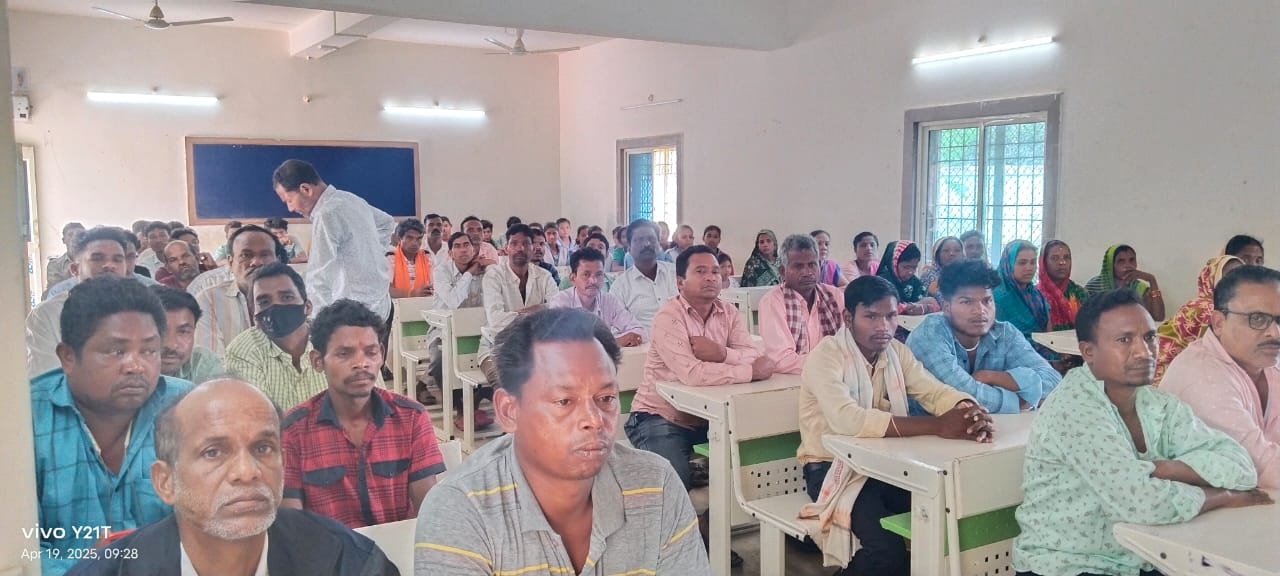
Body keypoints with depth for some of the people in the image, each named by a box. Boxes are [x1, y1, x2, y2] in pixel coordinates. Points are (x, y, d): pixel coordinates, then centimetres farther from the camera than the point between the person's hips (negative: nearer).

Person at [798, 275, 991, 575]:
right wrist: (937, 426, -39)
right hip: (835, 467, -6)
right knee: (888, 549, -26)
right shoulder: (825, 356, -19)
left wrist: (969, 411, -30)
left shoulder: (896, 351, 4)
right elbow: (848, 421, -35)